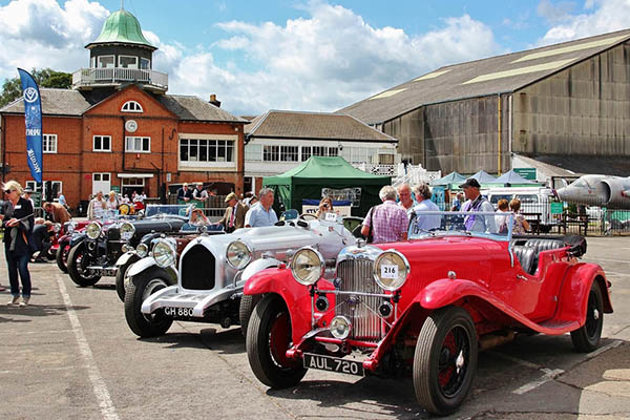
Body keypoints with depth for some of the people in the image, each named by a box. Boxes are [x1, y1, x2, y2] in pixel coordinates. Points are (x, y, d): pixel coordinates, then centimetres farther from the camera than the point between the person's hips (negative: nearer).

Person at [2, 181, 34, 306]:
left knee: (22, 268, -7)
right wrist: (8, 223, -8)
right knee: (11, 269, 8)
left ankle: (26, 296, 2)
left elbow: (30, 222, -5)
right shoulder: (7, 205, 14)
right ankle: (15, 295, 19)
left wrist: (18, 223, -20)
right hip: (9, 242, 6)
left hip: (22, 242, -6)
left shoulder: (26, 203, -2)